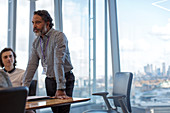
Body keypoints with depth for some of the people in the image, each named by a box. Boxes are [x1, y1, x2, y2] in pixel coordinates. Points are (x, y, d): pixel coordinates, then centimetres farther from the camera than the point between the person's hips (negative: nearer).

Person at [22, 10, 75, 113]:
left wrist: (60, 89, -31)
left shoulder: (59, 36, -17)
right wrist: (24, 87, -5)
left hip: (65, 79, -5)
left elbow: (59, 63, -26)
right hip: (49, 80, 6)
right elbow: (32, 64, 3)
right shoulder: (36, 42, 5)